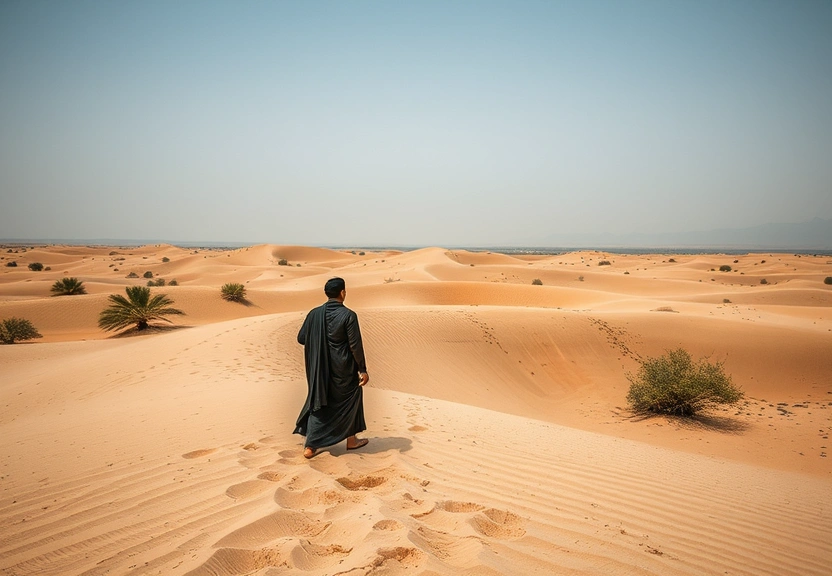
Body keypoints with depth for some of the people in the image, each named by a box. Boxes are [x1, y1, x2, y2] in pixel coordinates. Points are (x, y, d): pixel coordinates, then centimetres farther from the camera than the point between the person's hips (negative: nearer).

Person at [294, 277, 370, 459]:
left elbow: (301, 338, 3)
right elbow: (356, 345, -16)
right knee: (350, 399, 17)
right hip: (343, 369, -4)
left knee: (318, 402, 15)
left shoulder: (314, 313, -3)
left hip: (320, 369, 4)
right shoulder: (348, 315, -16)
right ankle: (351, 440, 28)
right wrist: (363, 370, -8)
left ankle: (310, 446, 10)